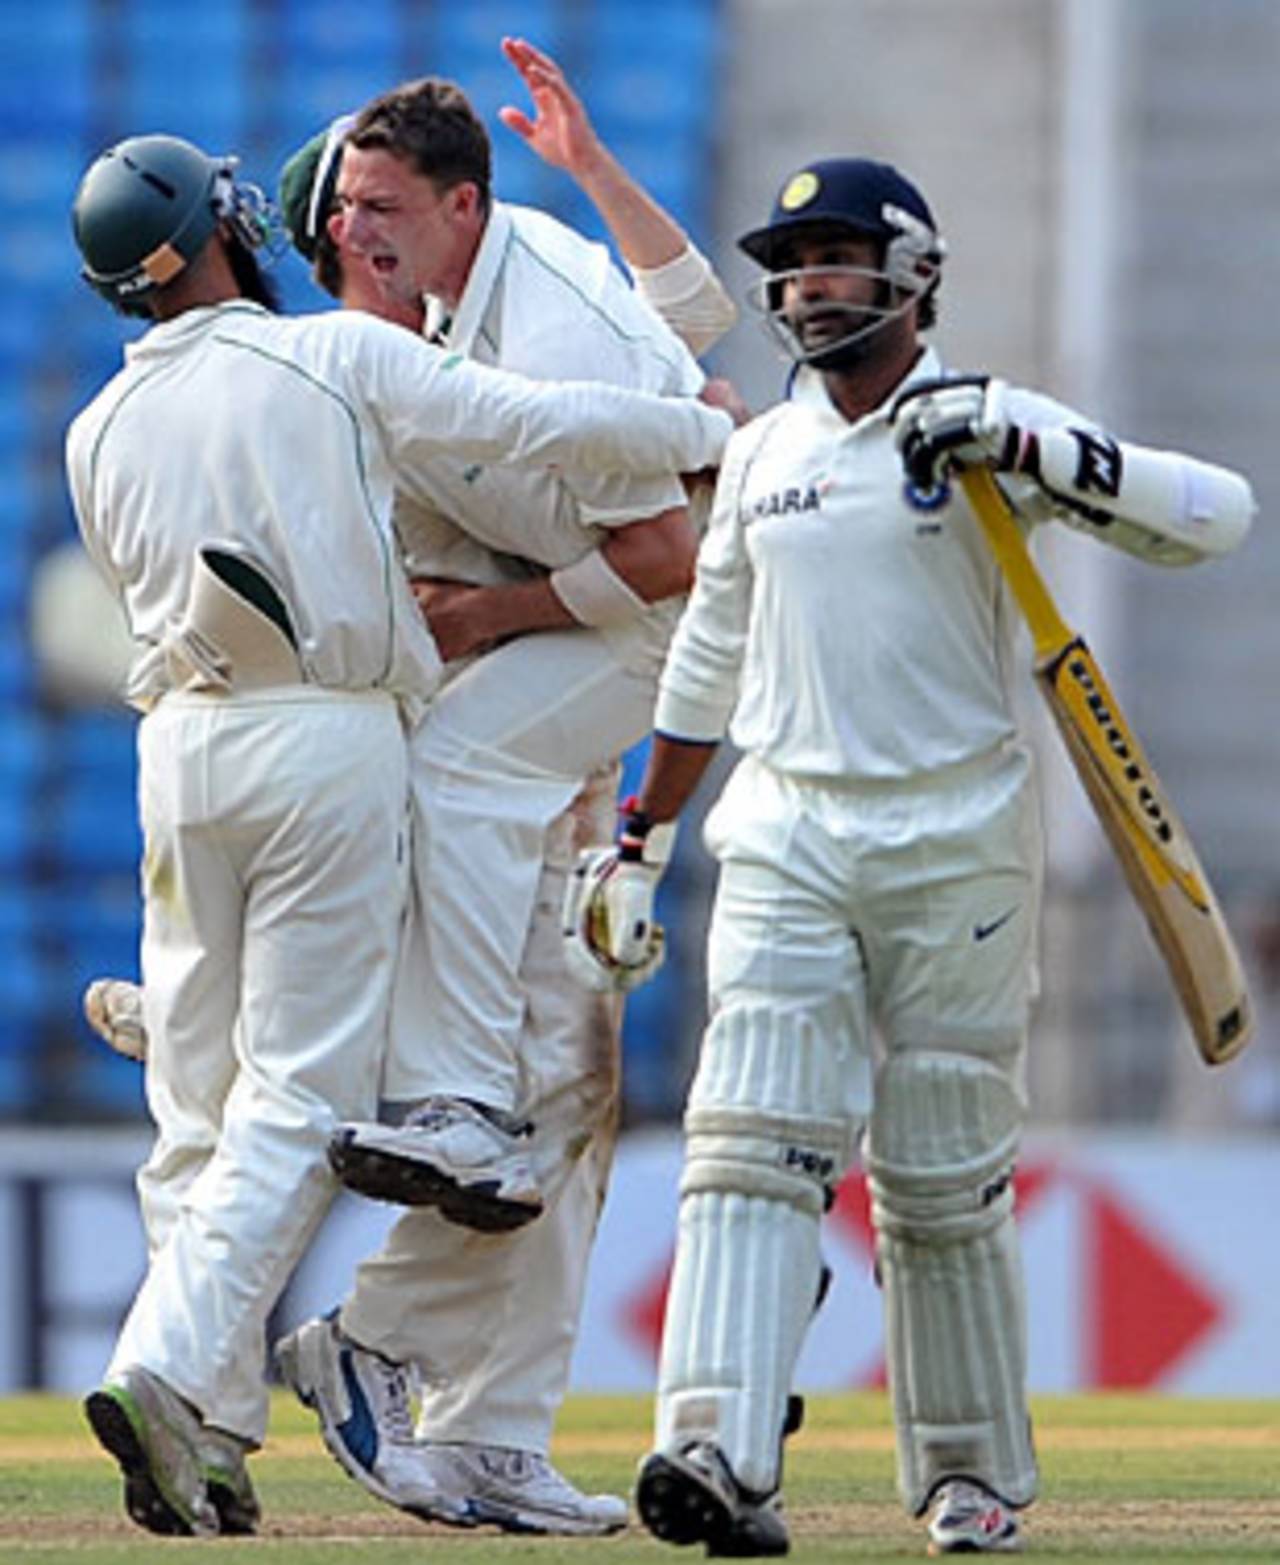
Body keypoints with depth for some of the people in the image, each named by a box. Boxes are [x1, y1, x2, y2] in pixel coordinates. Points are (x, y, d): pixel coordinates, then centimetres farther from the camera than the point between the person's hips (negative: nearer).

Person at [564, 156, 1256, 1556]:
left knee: (944, 1177, 3)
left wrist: (1022, 443, -23)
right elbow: (706, 663, 24)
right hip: (784, 841, 3)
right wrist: (636, 842, 22)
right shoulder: (759, 454, 13)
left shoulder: (978, 431, -3)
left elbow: (1215, 515, -14)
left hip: (955, 847, -3)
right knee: (753, 1138, -14)